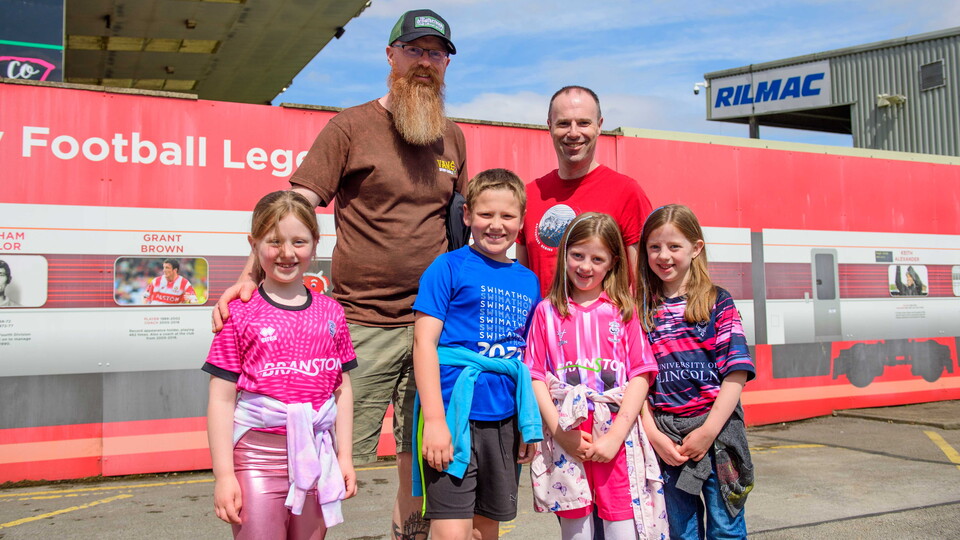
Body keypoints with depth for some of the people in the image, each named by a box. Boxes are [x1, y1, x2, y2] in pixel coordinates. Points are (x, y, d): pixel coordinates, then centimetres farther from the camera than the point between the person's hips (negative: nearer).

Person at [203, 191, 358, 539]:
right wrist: (223, 475, -7)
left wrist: (344, 457, 8)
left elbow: (342, 389, 10)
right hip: (258, 458, -3)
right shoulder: (240, 314, -5)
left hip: (316, 460, 4)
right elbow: (222, 399, -5)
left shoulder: (331, 313, 5)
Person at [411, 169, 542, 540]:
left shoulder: (528, 281, 12)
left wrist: (530, 425, 12)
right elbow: (424, 342, -9)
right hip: (455, 414, -5)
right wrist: (434, 419, -16)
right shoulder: (449, 268, -4)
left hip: (505, 418, 5)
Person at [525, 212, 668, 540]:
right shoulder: (547, 312, 8)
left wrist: (615, 436, -9)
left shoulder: (622, 311, 7)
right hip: (566, 438, 0)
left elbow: (641, 376, 1)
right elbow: (536, 377, 3)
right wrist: (560, 431, -9)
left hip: (617, 437, 0)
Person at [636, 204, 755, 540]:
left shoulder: (718, 303, 0)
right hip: (665, 437, 2)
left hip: (717, 428, -2)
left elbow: (736, 373, -6)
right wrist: (654, 436, -8)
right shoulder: (640, 310, 5)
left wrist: (708, 430, -13)